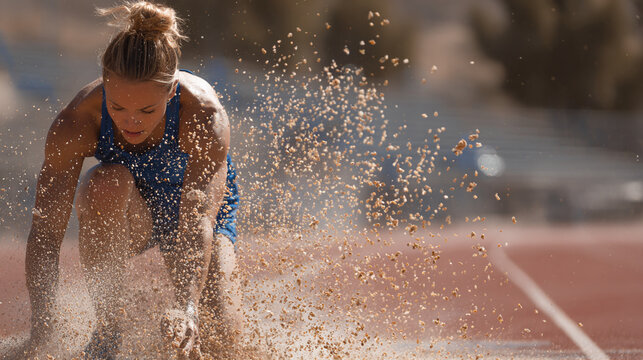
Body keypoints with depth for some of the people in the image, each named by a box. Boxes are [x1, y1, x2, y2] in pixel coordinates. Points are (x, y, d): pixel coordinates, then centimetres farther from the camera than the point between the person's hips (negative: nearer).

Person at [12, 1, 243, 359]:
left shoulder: (203, 116, -35)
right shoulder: (76, 123, -31)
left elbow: (198, 220, -42)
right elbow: (45, 231, -32)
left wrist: (187, 308, -57)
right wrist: (39, 331, -44)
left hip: (201, 207, 0)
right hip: (127, 213, 0)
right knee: (106, 184, -37)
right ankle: (106, 328, -19)